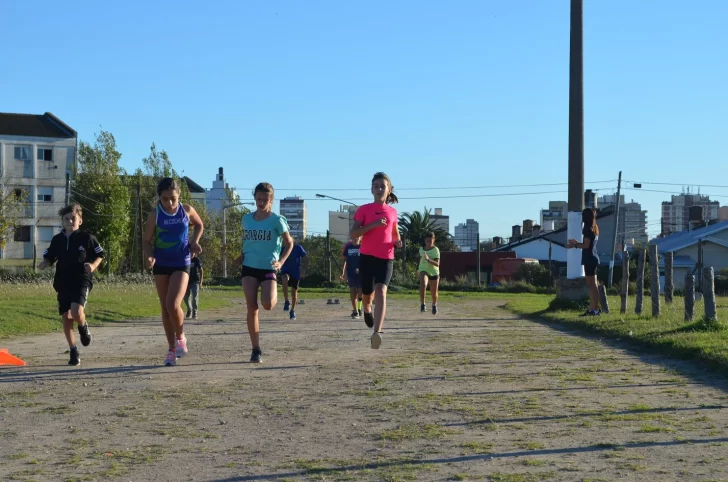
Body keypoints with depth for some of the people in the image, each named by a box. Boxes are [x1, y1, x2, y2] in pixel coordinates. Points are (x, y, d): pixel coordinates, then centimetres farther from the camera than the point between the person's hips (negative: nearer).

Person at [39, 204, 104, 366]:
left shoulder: (87, 238, -2)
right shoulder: (57, 240, 7)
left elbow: (100, 255, 7)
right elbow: (49, 258, 14)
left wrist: (93, 265, -12)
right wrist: (44, 264, -8)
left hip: (82, 281, -4)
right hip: (63, 283, 4)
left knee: (76, 312, -26)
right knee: (66, 319, 3)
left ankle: (83, 328, 11)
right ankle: (74, 353, 16)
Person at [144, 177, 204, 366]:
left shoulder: (187, 210, -6)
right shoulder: (155, 215, -9)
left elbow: (199, 225, 15)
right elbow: (147, 241, -3)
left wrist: (194, 242, -1)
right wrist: (149, 257, -22)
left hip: (181, 264, -1)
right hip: (161, 265, 1)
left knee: (173, 305, -18)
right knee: (165, 308, 6)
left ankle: (180, 337, 10)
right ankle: (172, 349, 19)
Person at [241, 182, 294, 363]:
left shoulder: (276, 220, -5)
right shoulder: (247, 218, 6)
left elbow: (289, 243, 2)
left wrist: (281, 261, -11)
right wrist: (244, 255, 8)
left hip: (268, 268, -3)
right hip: (249, 268, 3)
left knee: (268, 305, -21)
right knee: (252, 308, -7)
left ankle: (275, 295, 19)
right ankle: (256, 350, 1)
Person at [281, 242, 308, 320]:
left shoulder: (298, 248, -7)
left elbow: (305, 260, -2)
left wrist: (303, 270, -12)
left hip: (295, 273, 0)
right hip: (285, 270, 0)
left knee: (294, 291, 5)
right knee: (285, 279, -35)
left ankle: (293, 310, 25)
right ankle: (287, 302, -24)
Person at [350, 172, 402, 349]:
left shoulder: (392, 212, 8)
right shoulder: (364, 209, -1)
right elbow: (353, 234, -9)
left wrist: (397, 241, 5)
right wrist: (373, 224, -20)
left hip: (386, 258, 0)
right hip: (367, 256, 0)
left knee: (381, 291, -20)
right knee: (367, 294, 11)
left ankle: (377, 333, -30)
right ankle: (367, 309, 51)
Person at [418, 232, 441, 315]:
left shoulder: (436, 250, -12)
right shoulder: (421, 249, 1)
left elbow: (437, 264, -21)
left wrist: (428, 260, -36)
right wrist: (420, 268, 30)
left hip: (434, 272, -1)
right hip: (424, 271, 1)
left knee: (434, 293, 10)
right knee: (423, 284, -34)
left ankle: (434, 304, 44)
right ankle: (422, 304, -27)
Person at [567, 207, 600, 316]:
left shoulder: (588, 229, -13)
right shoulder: (594, 228, 15)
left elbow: (586, 245, -16)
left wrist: (574, 245, -3)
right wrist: (576, 243, 20)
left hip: (590, 259, -9)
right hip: (592, 258, 9)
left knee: (592, 285, -8)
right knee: (591, 285, 10)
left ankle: (596, 310, -8)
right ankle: (592, 309, 12)